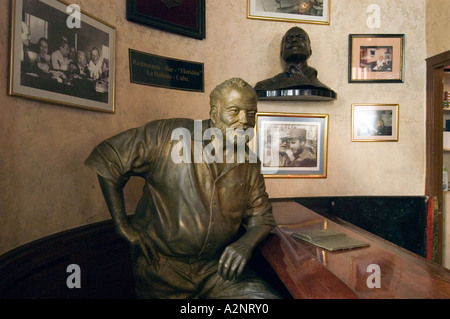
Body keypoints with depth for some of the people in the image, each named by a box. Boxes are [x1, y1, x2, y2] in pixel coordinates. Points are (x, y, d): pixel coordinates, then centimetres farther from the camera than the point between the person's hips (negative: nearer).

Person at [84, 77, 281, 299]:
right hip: (162, 267, -2)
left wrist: (247, 243, -13)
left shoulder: (250, 165, 2)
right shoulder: (170, 135, -12)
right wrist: (122, 225, -8)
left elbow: (261, 217, 9)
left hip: (218, 269, 3)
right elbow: (108, 159, -7)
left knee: (264, 294, -15)